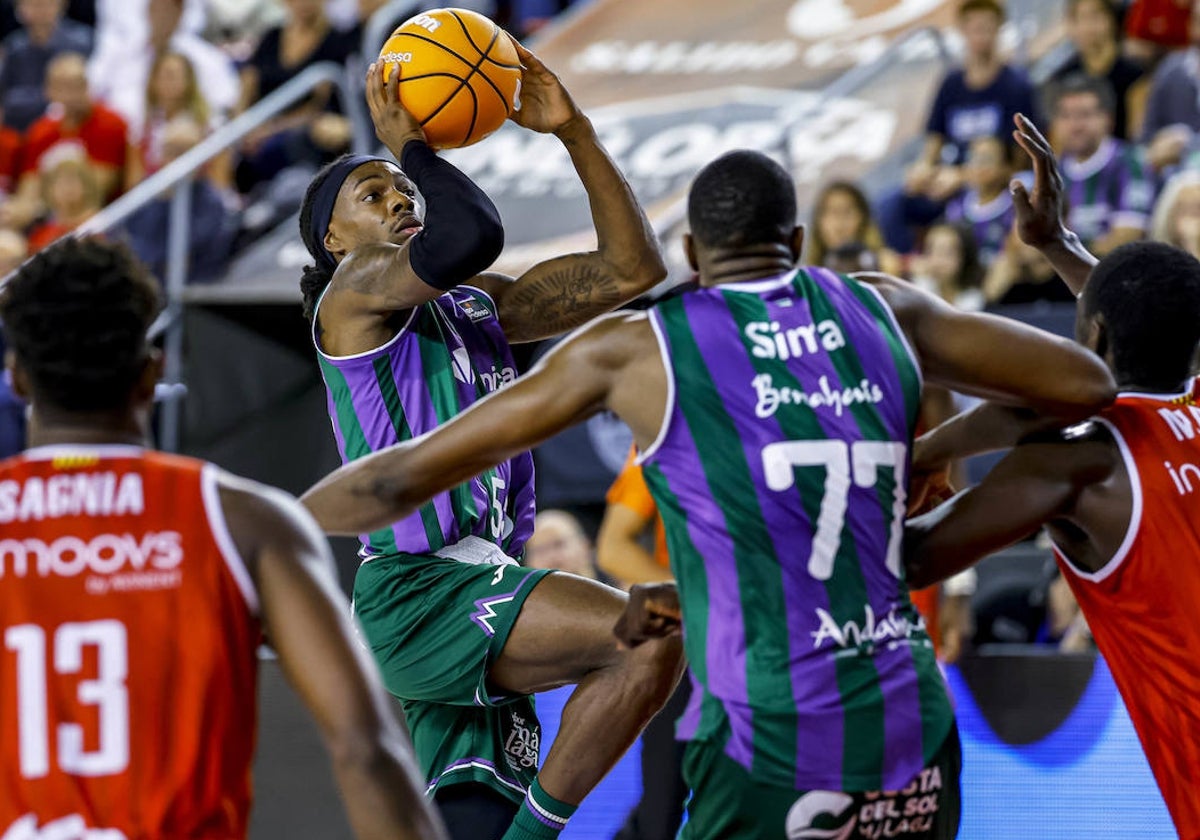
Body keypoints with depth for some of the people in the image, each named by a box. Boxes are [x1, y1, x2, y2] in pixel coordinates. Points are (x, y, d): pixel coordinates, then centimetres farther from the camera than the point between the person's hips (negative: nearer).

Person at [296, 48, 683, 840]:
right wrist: (409, 143, -8)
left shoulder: (477, 305, 20)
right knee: (649, 639, -24)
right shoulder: (354, 291, -3)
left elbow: (631, 269, 14)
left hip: (480, 593, 8)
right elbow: (471, 235, -23)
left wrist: (574, 130, 7)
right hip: (417, 594, -8)